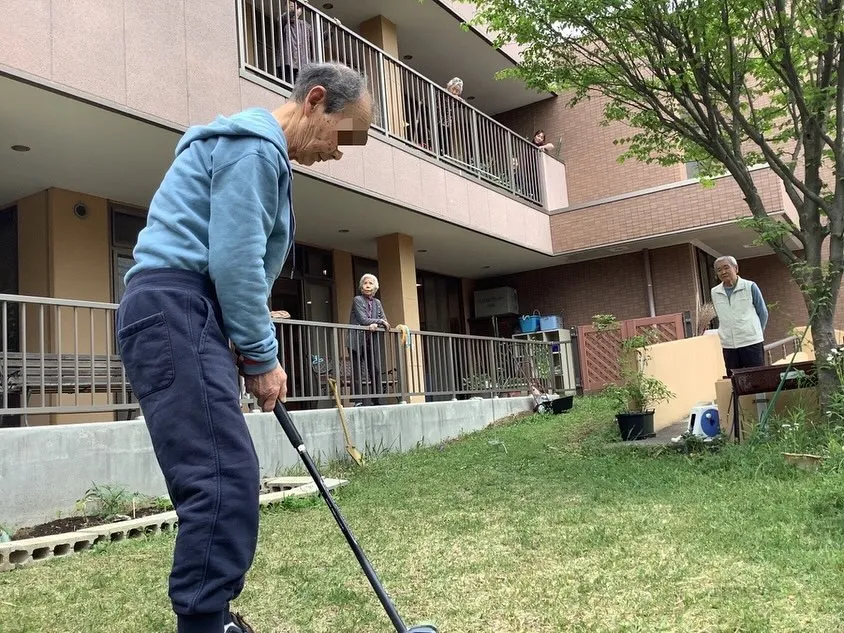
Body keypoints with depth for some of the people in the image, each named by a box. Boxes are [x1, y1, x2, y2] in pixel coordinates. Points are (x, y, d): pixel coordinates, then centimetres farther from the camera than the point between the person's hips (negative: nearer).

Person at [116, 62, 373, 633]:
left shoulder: (259, 151, 25)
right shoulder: (254, 146, -9)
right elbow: (234, 262, -16)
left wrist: (255, 350, 16)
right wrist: (262, 356, -7)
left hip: (181, 317, 11)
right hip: (176, 311, -11)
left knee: (220, 478, 11)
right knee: (225, 481, -17)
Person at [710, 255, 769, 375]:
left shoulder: (750, 287, -1)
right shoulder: (714, 293, 7)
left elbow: (763, 313, 8)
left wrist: (755, 333, 12)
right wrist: (727, 334, 13)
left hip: (751, 343, -3)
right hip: (728, 346, 3)